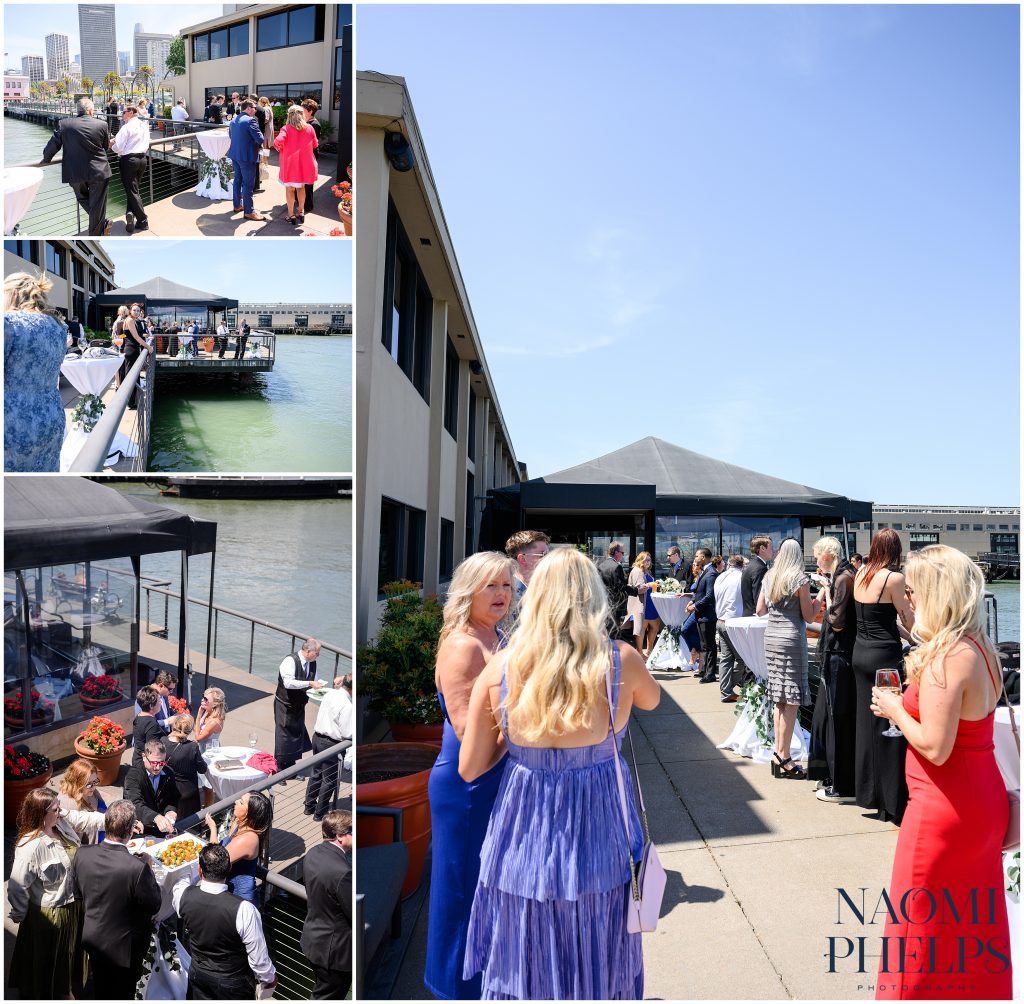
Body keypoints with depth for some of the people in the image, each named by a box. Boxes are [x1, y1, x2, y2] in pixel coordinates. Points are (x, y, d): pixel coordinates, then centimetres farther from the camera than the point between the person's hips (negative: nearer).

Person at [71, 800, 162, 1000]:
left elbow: (78, 893, 0)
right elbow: (154, 906, -19)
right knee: (123, 994, 21)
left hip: (93, 939, 5)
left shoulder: (82, 854, -20)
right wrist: (149, 868, -12)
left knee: (100, 992, 28)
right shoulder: (137, 867, -36)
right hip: (124, 946, -4)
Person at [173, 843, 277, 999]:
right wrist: (270, 978, -2)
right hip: (233, 984, -3)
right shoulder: (244, 910, -36)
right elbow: (258, 956, -22)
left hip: (198, 974, 3)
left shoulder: (182, 895, -25)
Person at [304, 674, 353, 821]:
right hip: (331, 743, -8)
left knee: (316, 773, 22)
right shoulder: (347, 706, -24)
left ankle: (309, 806, 36)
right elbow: (347, 734, -21)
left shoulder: (330, 694, -3)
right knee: (329, 779, 10)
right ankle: (320, 813, 22)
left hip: (317, 737, 8)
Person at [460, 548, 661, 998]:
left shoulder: (499, 670, -13)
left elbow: (469, 770, -4)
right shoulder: (621, 661, -15)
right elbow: (651, 700, 10)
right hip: (598, 846, 0)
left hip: (521, 844, 1)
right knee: (596, 971, 22)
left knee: (523, 971, 21)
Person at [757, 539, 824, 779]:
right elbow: (808, 616, -6)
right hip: (792, 640, -6)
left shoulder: (769, 577, 9)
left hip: (771, 638, 7)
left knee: (779, 700, 12)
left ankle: (778, 753, 16)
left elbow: (760, 611, 15)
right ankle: (784, 759, -1)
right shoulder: (800, 579, -7)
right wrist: (820, 599, 9)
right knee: (791, 701, -2)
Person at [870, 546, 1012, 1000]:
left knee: (920, 927, 7)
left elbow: (935, 747, -25)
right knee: (975, 919, 20)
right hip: (984, 802, 9)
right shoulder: (977, 647, 5)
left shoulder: (945, 656, -23)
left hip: (944, 809, -9)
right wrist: (907, 705, 8)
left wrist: (894, 709, -11)